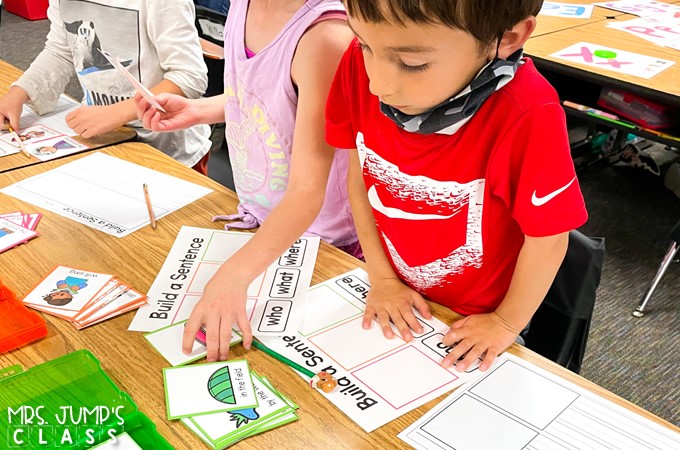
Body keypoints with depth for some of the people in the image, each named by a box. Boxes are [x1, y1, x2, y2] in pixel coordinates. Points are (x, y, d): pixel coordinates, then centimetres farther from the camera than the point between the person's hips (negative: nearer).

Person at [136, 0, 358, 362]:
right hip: (256, 215, 7)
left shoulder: (326, 37, -31)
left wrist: (233, 274, -45)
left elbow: (307, 189, -35)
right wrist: (196, 110, -4)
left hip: (316, 237, -7)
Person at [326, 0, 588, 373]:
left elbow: (546, 240, -20)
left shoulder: (526, 118, -36)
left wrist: (507, 324, -7)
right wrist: (381, 276, -4)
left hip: (477, 320, -3)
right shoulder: (361, 64, -23)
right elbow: (359, 174, -8)